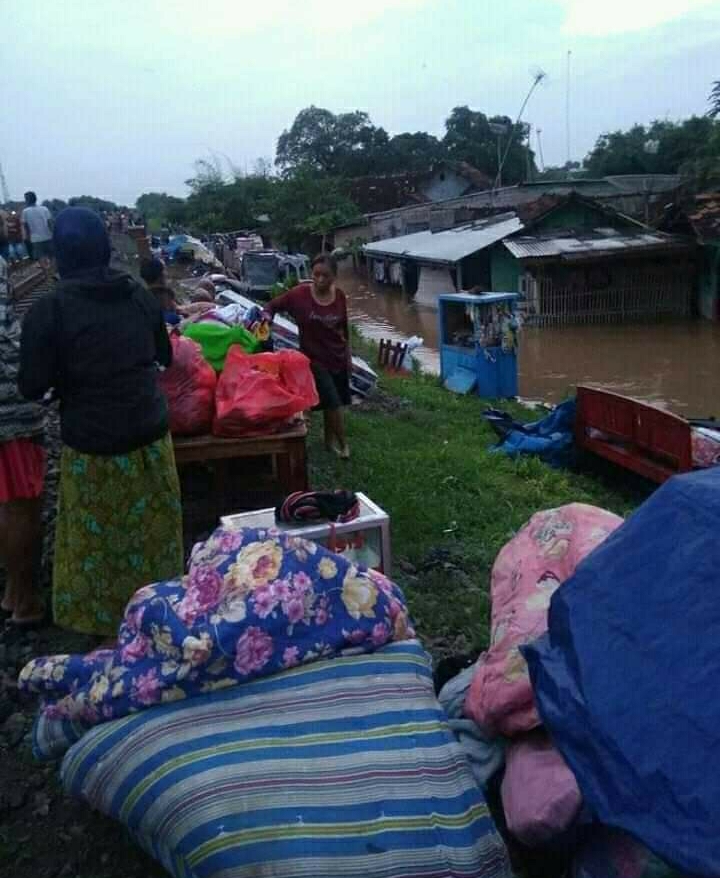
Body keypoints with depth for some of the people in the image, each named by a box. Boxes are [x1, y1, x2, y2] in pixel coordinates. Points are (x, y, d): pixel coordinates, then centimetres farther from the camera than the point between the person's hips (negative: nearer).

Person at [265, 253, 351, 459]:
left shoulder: (339, 296, -4)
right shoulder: (300, 294, -16)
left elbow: (344, 329, 7)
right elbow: (273, 305, -3)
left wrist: (348, 356, 12)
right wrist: (267, 317, -24)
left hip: (338, 358, 4)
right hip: (315, 359, -4)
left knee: (334, 403, 14)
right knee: (333, 403, -4)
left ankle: (330, 439, 33)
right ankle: (342, 443, 16)